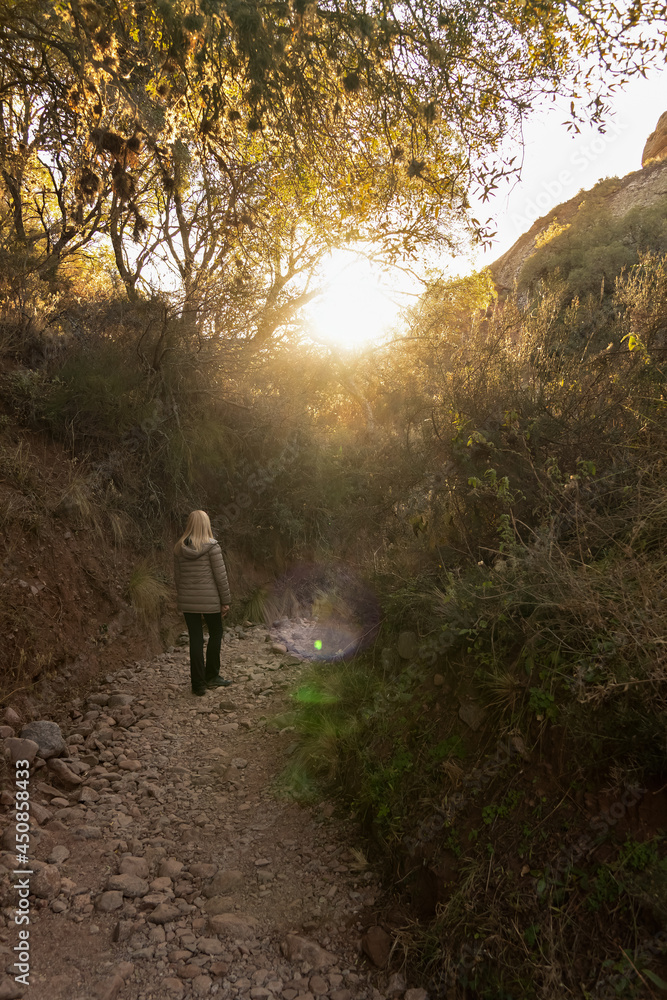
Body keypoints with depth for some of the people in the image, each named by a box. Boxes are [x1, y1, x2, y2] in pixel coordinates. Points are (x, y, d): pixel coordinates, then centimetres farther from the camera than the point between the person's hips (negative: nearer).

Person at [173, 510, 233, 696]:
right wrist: (225, 601, -3)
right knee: (215, 633, 17)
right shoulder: (212, 547, -11)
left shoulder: (179, 548, 2)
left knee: (195, 639, 9)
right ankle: (211, 676, 24)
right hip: (209, 600, -4)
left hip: (187, 601, 4)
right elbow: (220, 576, -11)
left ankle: (198, 684, 12)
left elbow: (177, 576, 8)